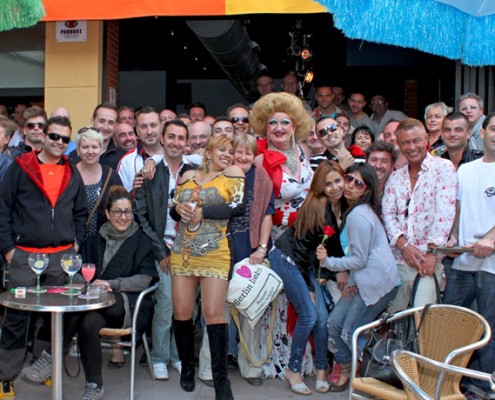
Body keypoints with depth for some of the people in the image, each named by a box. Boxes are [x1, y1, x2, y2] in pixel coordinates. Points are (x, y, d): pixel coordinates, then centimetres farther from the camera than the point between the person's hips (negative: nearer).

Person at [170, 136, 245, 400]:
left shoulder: (233, 173, 4)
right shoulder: (188, 176, 16)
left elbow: (238, 206, -9)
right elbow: (173, 209, 19)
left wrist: (202, 212, -11)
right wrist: (179, 208, -4)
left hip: (214, 254, -4)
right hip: (182, 253, 4)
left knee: (213, 313, -10)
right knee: (181, 312, 6)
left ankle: (220, 377, 2)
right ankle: (187, 366, 27)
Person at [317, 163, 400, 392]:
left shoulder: (359, 215, -19)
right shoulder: (354, 210, 12)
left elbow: (360, 260, -16)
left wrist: (328, 261, -9)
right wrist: (351, 282, 8)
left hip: (378, 282, -10)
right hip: (362, 280, 10)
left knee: (350, 333, -3)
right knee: (335, 322, 8)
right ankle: (346, 371, 22)